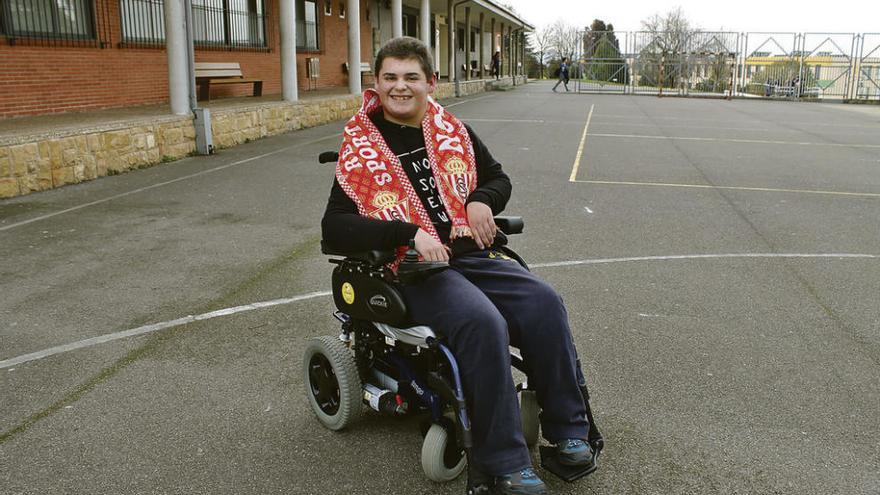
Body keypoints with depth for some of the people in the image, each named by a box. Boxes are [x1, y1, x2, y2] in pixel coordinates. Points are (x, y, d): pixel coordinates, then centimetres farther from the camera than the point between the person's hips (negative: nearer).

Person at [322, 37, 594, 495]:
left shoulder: (452, 132, 14)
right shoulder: (360, 148, 2)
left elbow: (498, 178, 26)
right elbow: (334, 226, -7)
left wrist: (482, 200, 0)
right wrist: (409, 233, -20)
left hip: (472, 254, 5)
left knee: (543, 302, -20)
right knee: (483, 322, -33)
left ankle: (566, 430, -6)